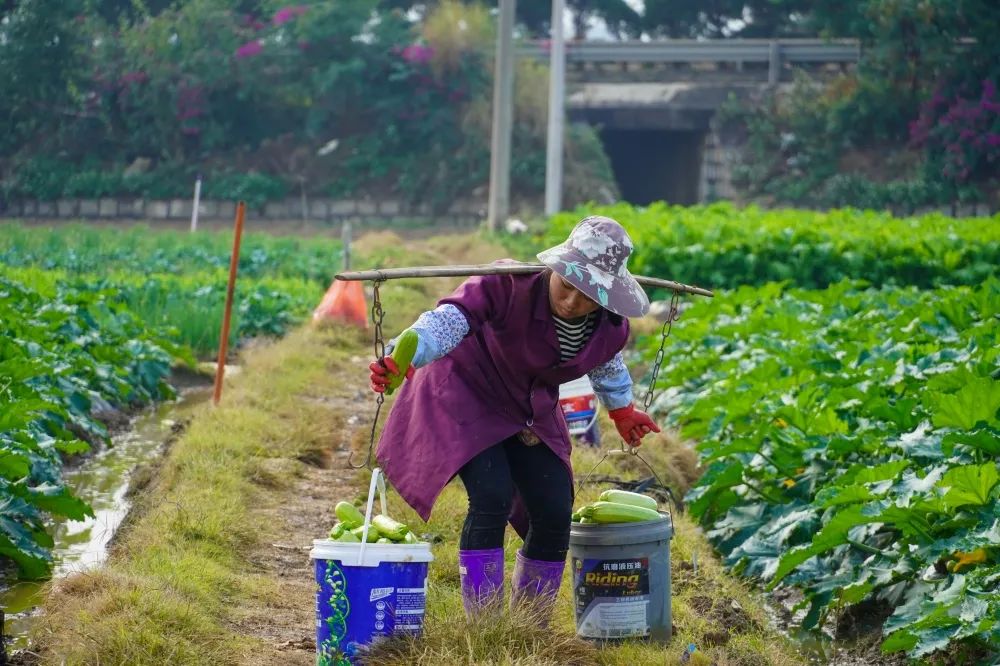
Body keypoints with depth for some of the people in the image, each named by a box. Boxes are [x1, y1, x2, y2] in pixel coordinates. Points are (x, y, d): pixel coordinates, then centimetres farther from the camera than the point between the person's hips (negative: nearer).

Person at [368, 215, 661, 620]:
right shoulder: (513, 286, -35)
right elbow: (454, 317, -50)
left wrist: (622, 409, 27)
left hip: (529, 411, 6)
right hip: (468, 392, -6)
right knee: (492, 499, -22)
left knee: (555, 512, -1)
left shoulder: (612, 325, -15)